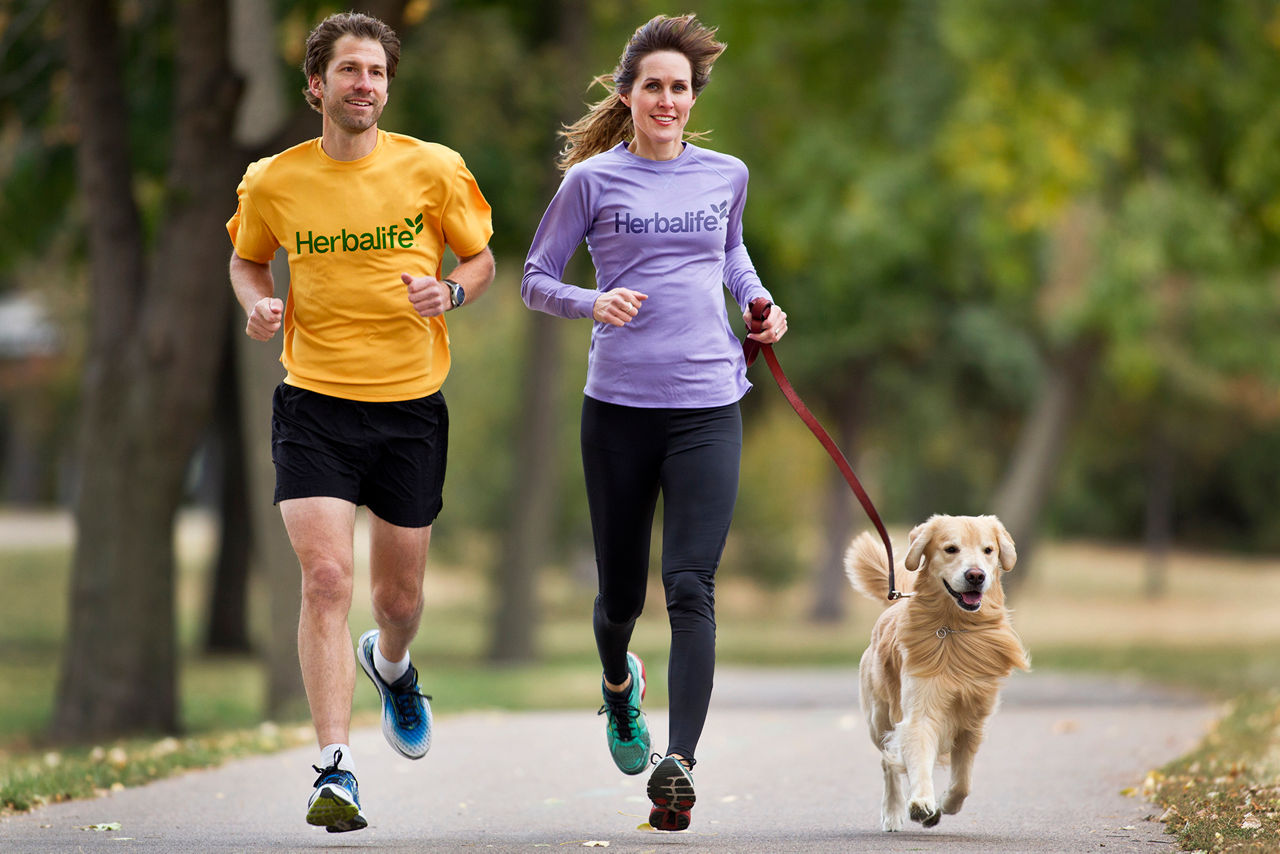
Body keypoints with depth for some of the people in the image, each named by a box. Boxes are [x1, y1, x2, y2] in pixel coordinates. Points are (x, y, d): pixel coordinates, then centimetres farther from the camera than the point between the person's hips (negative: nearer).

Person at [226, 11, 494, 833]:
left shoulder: (433, 169, -3)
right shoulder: (273, 183, -1)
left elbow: (481, 258, 9)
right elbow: (247, 259, 17)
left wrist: (451, 291, -13)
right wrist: (259, 303, -5)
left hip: (411, 403, 1)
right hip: (315, 401, -1)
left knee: (400, 596, 12)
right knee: (326, 578, -17)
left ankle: (391, 665, 50)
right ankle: (336, 770, -16)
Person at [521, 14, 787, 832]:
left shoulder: (726, 175, 9)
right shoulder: (594, 180, 1)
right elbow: (535, 280, 5)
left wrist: (759, 300, 12)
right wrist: (593, 303, -14)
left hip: (708, 405, 1)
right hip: (619, 405, -1)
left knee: (691, 588, -13)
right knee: (621, 594, 10)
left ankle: (680, 762, -19)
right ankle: (619, 683, 44)